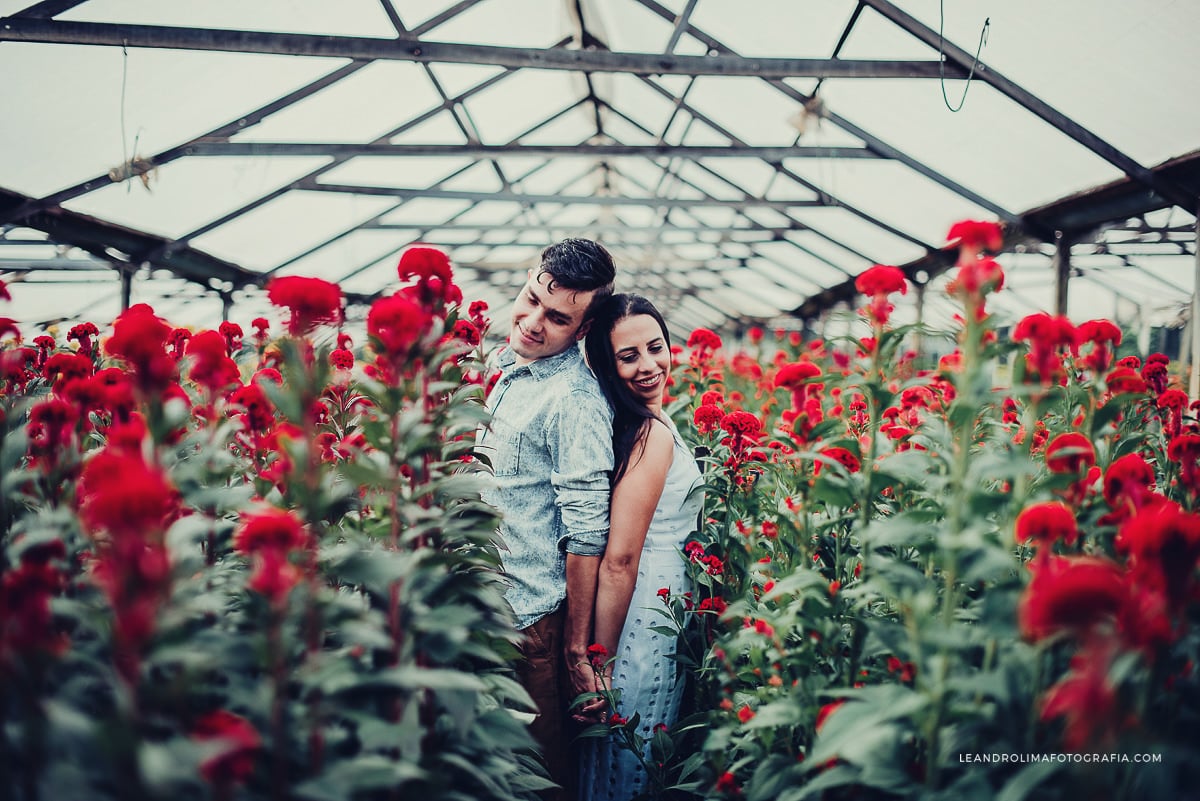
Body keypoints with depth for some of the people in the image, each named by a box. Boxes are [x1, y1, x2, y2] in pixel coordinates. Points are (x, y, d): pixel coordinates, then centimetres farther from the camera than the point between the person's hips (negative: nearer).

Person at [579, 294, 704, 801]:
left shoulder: (627, 423, 8)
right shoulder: (654, 435, -20)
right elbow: (619, 560, -23)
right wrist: (600, 661, -21)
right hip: (651, 611, -9)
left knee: (615, 752, 19)